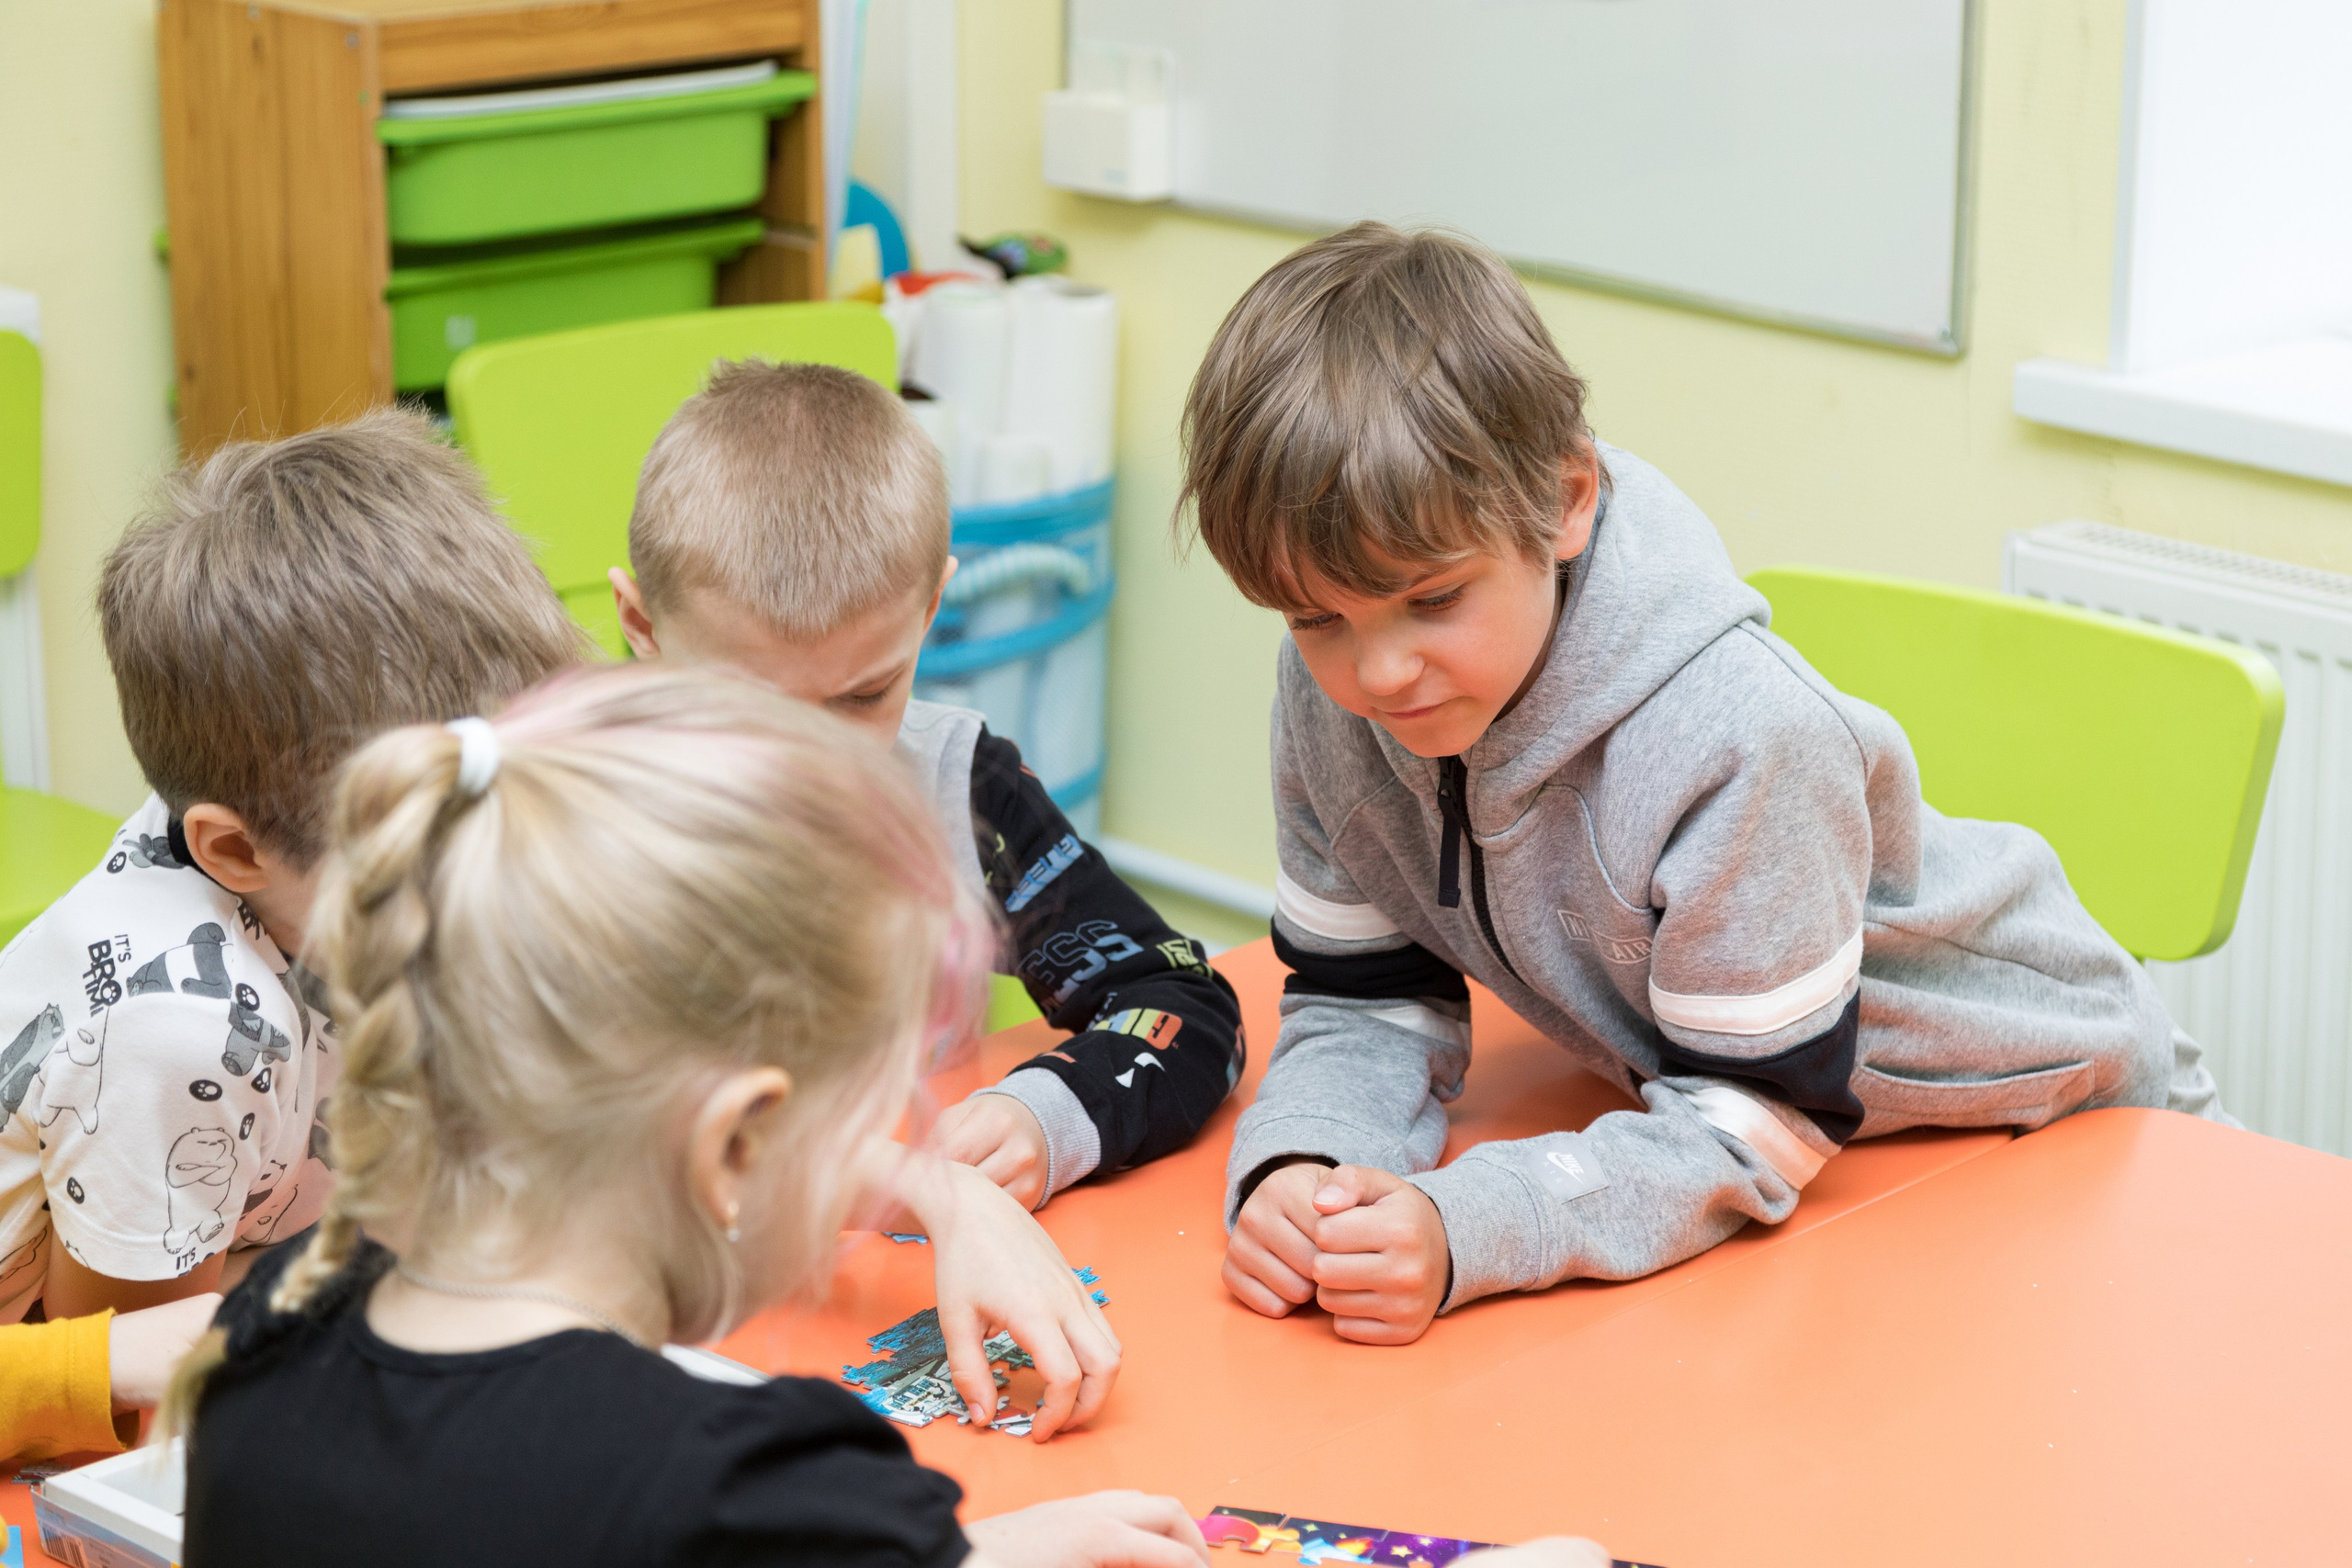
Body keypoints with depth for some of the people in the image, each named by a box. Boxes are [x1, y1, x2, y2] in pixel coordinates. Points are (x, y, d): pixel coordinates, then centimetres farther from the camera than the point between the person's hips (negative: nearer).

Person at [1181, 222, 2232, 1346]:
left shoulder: (1735, 737, -36)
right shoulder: (1332, 693, -19)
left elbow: (1754, 1125, -30)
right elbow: (1366, 1001, -9)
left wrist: (1461, 1230, -44)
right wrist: (1297, 1173, -32)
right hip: (1686, 1083, 5)